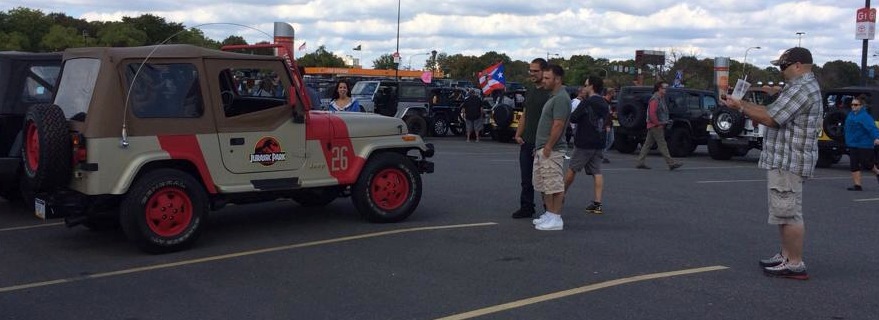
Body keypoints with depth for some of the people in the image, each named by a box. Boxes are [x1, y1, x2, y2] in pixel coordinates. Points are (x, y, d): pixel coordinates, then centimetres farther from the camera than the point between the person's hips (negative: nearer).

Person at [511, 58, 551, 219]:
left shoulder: (550, 93, -12)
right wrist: (518, 134, 10)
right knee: (526, 178, 11)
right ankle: (526, 208, 20)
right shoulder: (530, 92, 15)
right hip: (526, 142, 8)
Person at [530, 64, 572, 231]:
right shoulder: (553, 97, 16)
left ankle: (556, 219, 0)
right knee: (543, 185, 16)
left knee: (554, 185, -5)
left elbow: (558, 125, -22)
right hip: (541, 149, 11)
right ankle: (549, 214, 24)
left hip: (551, 150, -11)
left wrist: (548, 147, -21)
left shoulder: (561, 98, -16)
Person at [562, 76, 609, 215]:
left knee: (572, 169, 7)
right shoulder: (605, 104, 11)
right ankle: (597, 203, -3)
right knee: (597, 172, 4)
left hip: (585, 142, -7)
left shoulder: (587, 102, -13)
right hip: (599, 143, 7)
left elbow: (573, 118, -17)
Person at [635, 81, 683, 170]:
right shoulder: (655, 99, -15)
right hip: (655, 126, -10)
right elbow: (652, 114, -24)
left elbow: (663, 112, 27)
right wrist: (658, 124, -19)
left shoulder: (661, 99, 18)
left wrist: (663, 123, 15)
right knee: (662, 145, -8)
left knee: (647, 144, 9)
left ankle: (640, 163, 11)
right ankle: (671, 163, -8)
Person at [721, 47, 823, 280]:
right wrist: (743, 104, 12)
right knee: (785, 212, 17)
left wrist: (740, 107, -10)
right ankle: (786, 256, 25)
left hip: (788, 162, -11)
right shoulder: (806, 86, 19)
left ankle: (795, 265, -4)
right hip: (786, 161, 11)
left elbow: (770, 119, -20)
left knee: (788, 213, -8)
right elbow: (773, 112, 18)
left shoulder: (800, 89, -17)